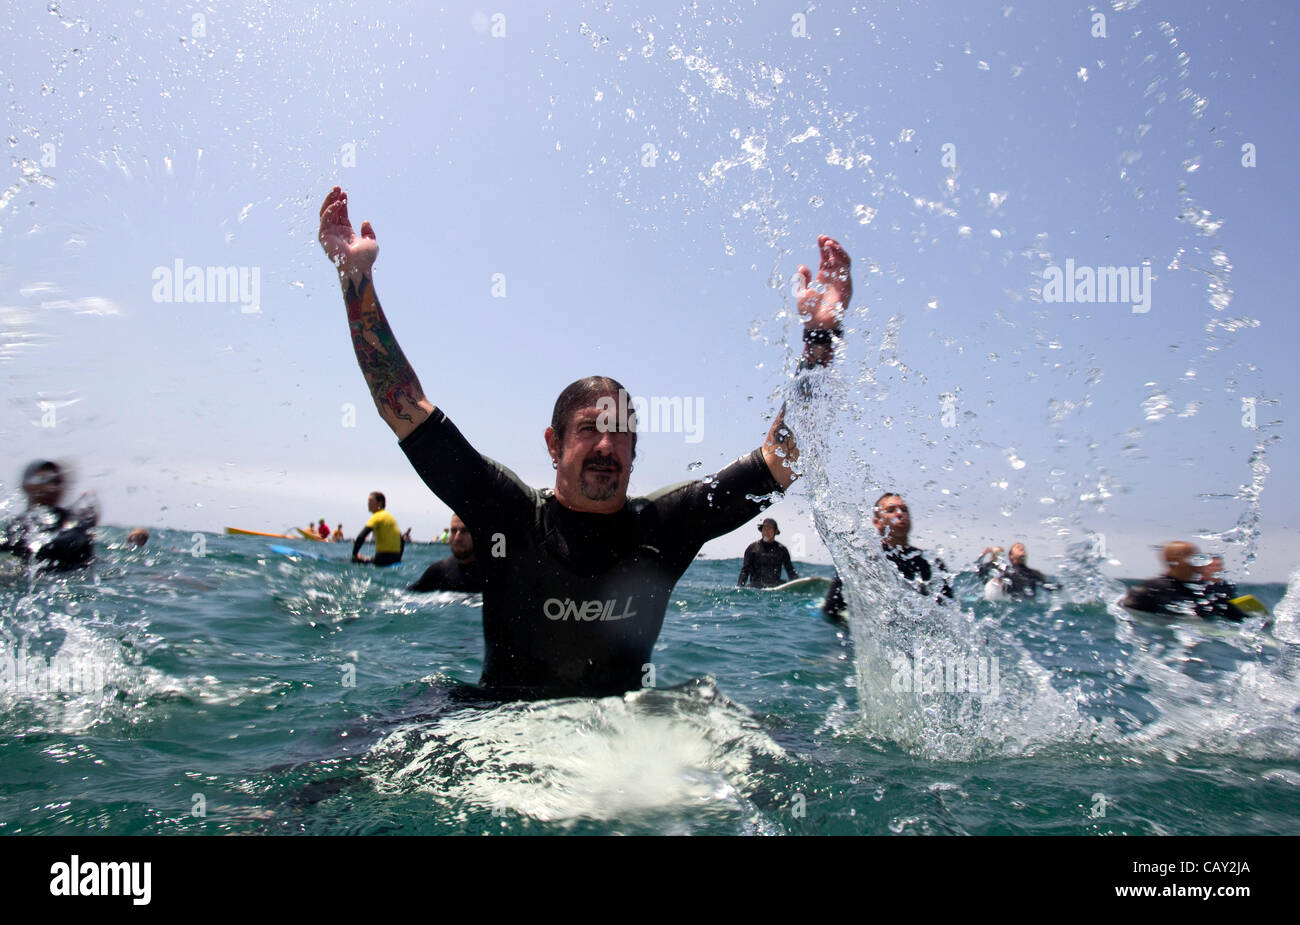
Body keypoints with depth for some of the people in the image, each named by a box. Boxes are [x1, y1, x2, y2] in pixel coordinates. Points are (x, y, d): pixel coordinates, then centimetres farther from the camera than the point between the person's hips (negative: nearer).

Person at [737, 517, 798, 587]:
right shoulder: (753, 547, 8)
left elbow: (790, 571, 15)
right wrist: (739, 587, -5)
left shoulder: (781, 549, 13)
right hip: (755, 587, -1)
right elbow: (745, 570, 7)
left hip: (775, 587, 1)